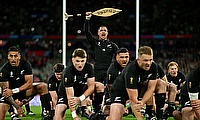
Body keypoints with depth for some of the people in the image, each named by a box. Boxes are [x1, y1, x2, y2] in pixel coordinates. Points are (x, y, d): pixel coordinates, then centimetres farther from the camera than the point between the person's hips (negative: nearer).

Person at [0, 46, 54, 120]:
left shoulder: (25, 65, -12)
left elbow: (30, 83, -18)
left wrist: (14, 91, -31)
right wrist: (15, 103, -36)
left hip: (23, 89, 2)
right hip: (10, 95, -2)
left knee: (43, 86, -20)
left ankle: (48, 113, -25)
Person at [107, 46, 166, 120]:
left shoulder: (153, 66, -19)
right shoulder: (130, 70, -36)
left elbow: (151, 88, -15)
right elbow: (133, 99, -37)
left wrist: (141, 103, -33)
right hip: (120, 90, -6)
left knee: (161, 84, -13)